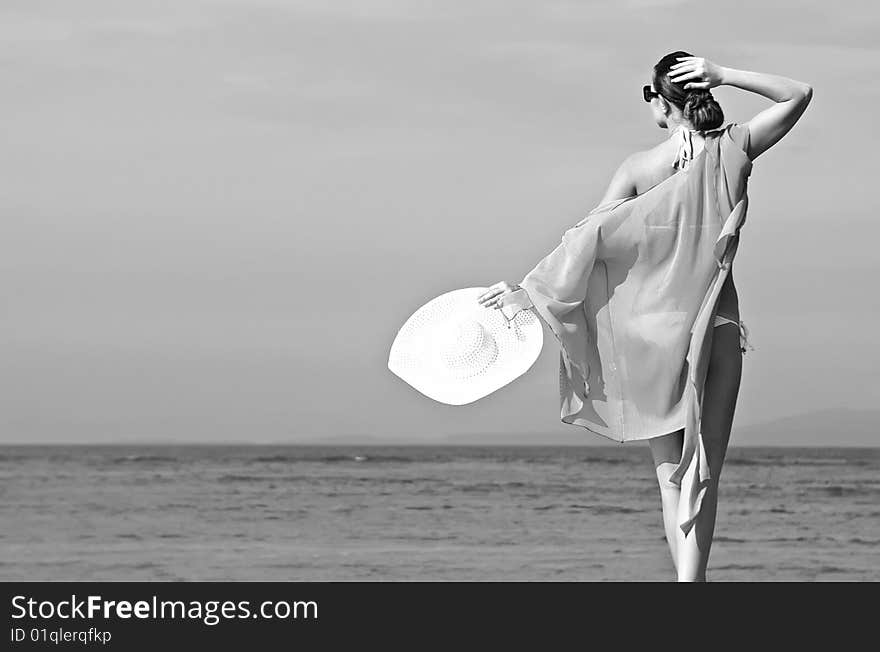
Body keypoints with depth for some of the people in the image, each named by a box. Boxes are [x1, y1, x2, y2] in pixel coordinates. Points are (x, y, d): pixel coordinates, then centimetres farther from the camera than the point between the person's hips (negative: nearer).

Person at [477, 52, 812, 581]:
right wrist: (723, 76, -1)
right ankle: (690, 581, -15)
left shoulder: (640, 168, -7)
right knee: (703, 475, 1)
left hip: (657, 329, 0)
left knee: (672, 476, 10)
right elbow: (799, 94, 9)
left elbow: (588, 237, -12)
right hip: (718, 323, 0)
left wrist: (527, 291, -7)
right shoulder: (735, 151, -3)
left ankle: (689, 583, 8)